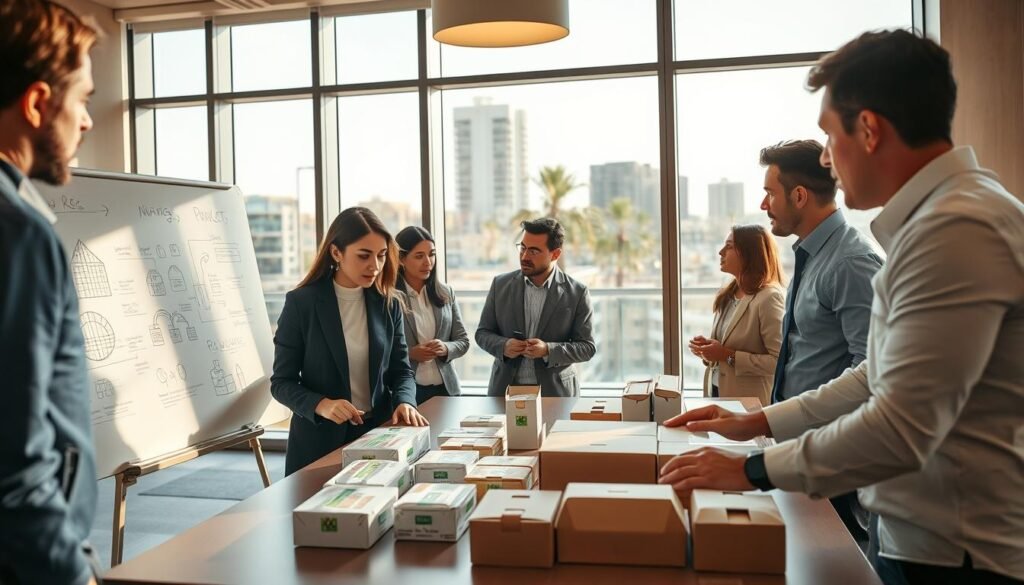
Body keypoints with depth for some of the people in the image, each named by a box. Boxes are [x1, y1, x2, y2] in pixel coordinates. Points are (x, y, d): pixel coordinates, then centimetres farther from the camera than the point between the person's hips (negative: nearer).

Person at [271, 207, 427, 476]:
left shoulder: (388, 305, 1)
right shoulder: (301, 303, -10)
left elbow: (400, 369, 5)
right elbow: (282, 382, -8)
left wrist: (405, 402, -15)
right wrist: (320, 404, -25)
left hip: (378, 433, 3)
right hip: (319, 438, -3)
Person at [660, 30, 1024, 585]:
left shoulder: (957, 228, -24)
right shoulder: (931, 220, 10)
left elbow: (901, 429, -27)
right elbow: (882, 376, 15)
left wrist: (752, 469, -16)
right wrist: (757, 423, 12)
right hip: (909, 535, 9)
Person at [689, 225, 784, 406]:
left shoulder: (769, 297, -16)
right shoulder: (727, 295, 7)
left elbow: (779, 361, -21)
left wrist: (730, 356, -21)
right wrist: (708, 349, -1)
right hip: (718, 391, 7)